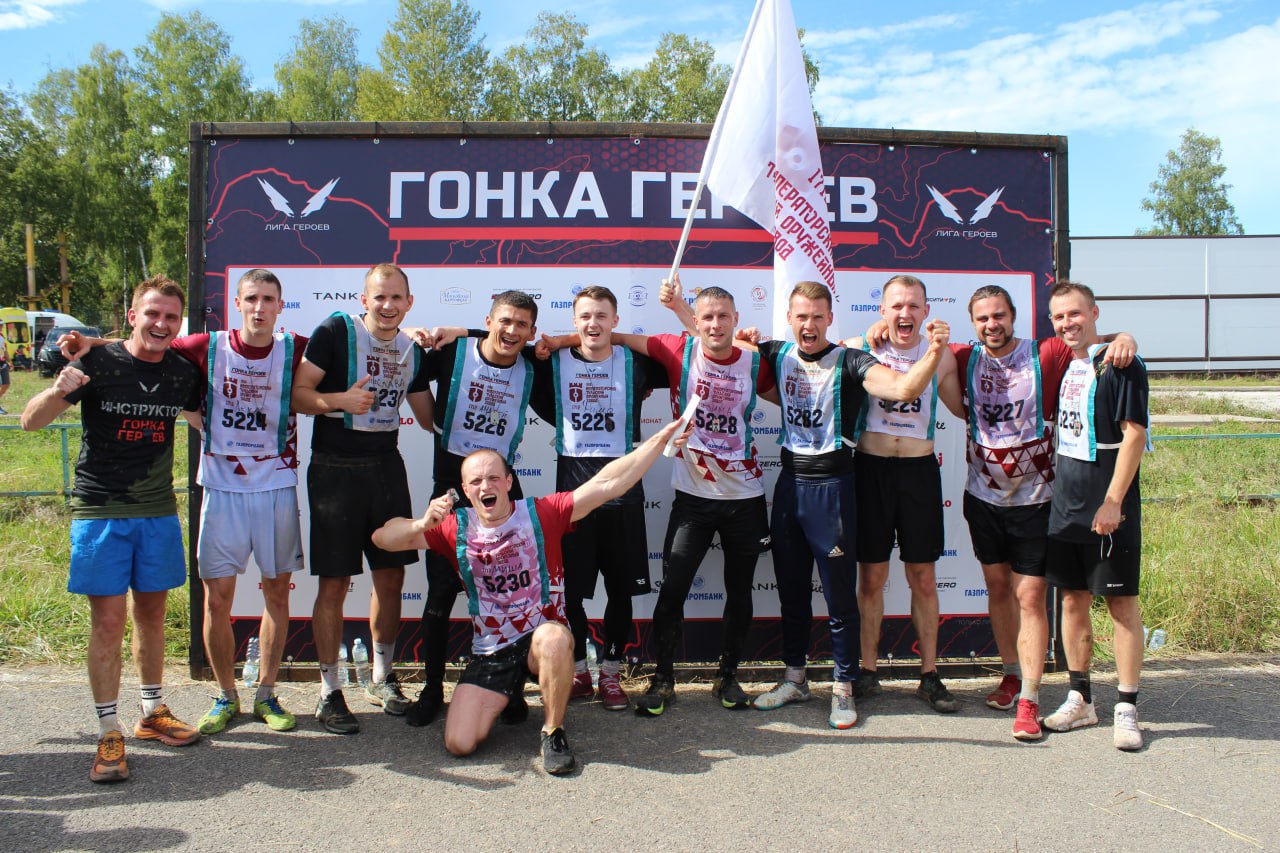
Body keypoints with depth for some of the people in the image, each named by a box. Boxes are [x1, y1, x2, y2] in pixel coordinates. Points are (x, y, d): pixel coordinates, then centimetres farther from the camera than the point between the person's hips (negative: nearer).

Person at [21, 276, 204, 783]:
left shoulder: (183, 374, 3)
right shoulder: (98, 364, -9)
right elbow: (31, 422, -9)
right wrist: (59, 391, -27)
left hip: (158, 512, 4)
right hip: (101, 511, -4)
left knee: (152, 612, 12)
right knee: (108, 618, -3)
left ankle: (152, 713, 27)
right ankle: (108, 733, 7)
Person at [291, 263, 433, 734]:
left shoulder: (412, 351, 10)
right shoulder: (335, 332, -6)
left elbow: (429, 417, 17)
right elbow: (297, 394, -9)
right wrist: (340, 399, -25)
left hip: (386, 466, 5)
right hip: (335, 469, -5)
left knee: (391, 577, 10)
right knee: (334, 584, 0)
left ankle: (382, 678, 28)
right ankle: (329, 692, 13)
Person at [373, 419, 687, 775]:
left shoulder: (541, 514, -8)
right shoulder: (457, 528, 0)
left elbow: (606, 484, -16)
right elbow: (383, 538, -1)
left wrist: (659, 439, -23)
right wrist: (422, 523, -23)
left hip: (543, 639, -3)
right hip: (490, 653, 3)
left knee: (553, 637, -40)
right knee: (458, 744, -11)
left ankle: (554, 733, -15)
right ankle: (507, 697, 23)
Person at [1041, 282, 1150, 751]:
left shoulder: (1120, 365, -10)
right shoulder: (1065, 366, 13)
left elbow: (1134, 435, -15)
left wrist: (1113, 501, -20)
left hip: (1108, 507, -7)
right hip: (1065, 503, 7)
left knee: (1121, 603, 0)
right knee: (1073, 599, 11)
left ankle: (1127, 708, 9)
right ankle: (1080, 699, 22)